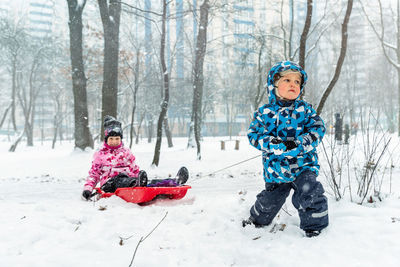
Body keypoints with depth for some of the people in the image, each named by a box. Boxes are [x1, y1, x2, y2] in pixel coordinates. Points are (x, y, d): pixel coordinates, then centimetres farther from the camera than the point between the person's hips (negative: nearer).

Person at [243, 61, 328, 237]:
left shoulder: (305, 109, 2)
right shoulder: (264, 112, -1)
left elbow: (318, 128, -3)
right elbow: (254, 134, -6)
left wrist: (299, 144, -20)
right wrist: (275, 145, -23)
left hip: (303, 164, 0)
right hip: (276, 167, 1)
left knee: (309, 193, -19)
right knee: (270, 199, 14)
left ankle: (315, 226, 5)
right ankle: (257, 220, 44)